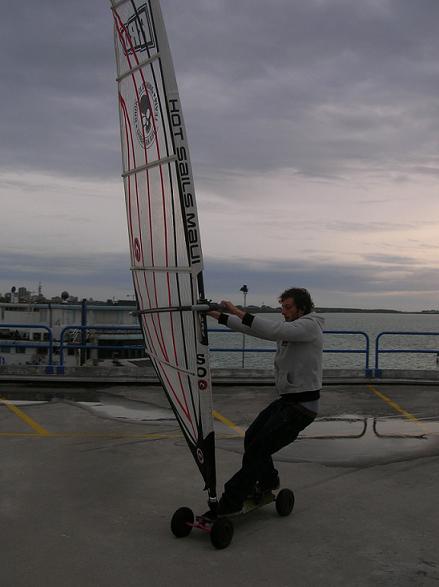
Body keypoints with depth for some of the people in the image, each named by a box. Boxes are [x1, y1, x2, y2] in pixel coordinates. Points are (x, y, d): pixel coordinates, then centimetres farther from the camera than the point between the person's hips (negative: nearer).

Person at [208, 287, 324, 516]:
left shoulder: (310, 326, -14)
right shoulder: (289, 327, 13)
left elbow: (274, 330, -31)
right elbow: (250, 327, 10)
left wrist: (239, 312, -32)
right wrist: (218, 315, 1)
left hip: (302, 406, -9)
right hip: (286, 400, 9)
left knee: (258, 448, -10)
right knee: (251, 437, 15)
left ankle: (231, 502, -4)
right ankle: (268, 481, 35)